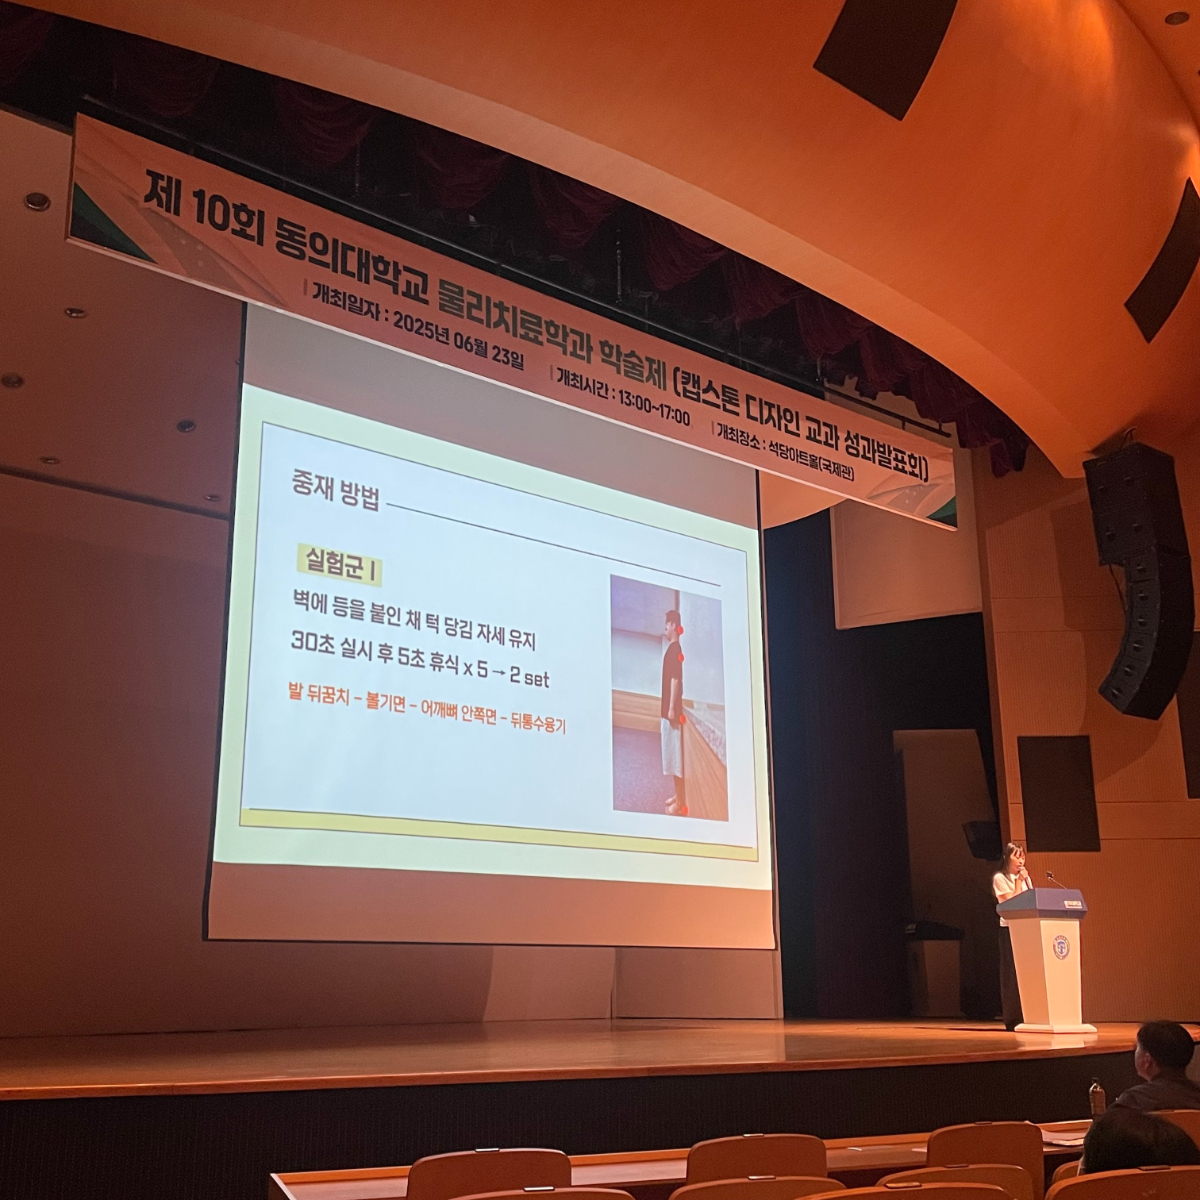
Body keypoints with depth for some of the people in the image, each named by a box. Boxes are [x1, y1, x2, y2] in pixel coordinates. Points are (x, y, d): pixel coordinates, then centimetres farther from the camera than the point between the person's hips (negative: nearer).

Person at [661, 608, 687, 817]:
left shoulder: (675, 649, -17)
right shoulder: (671, 648, 14)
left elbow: (676, 679, -21)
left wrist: (671, 707, -22)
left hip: (673, 709, -10)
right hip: (668, 708, 10)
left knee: (676, 753, -6)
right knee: (672, 754, 15)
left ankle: (681, 803, -2)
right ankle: (678, 795, 23)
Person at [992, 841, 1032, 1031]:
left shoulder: (1026, 878, 18)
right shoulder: (1000, 878, -1)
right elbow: (1011, 902, -11)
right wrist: (1018, 882, -10)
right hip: (1010, 928, -6)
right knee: (1012, 973, -6)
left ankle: (1027, 1016, 1)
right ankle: (1013, 1020, -3)